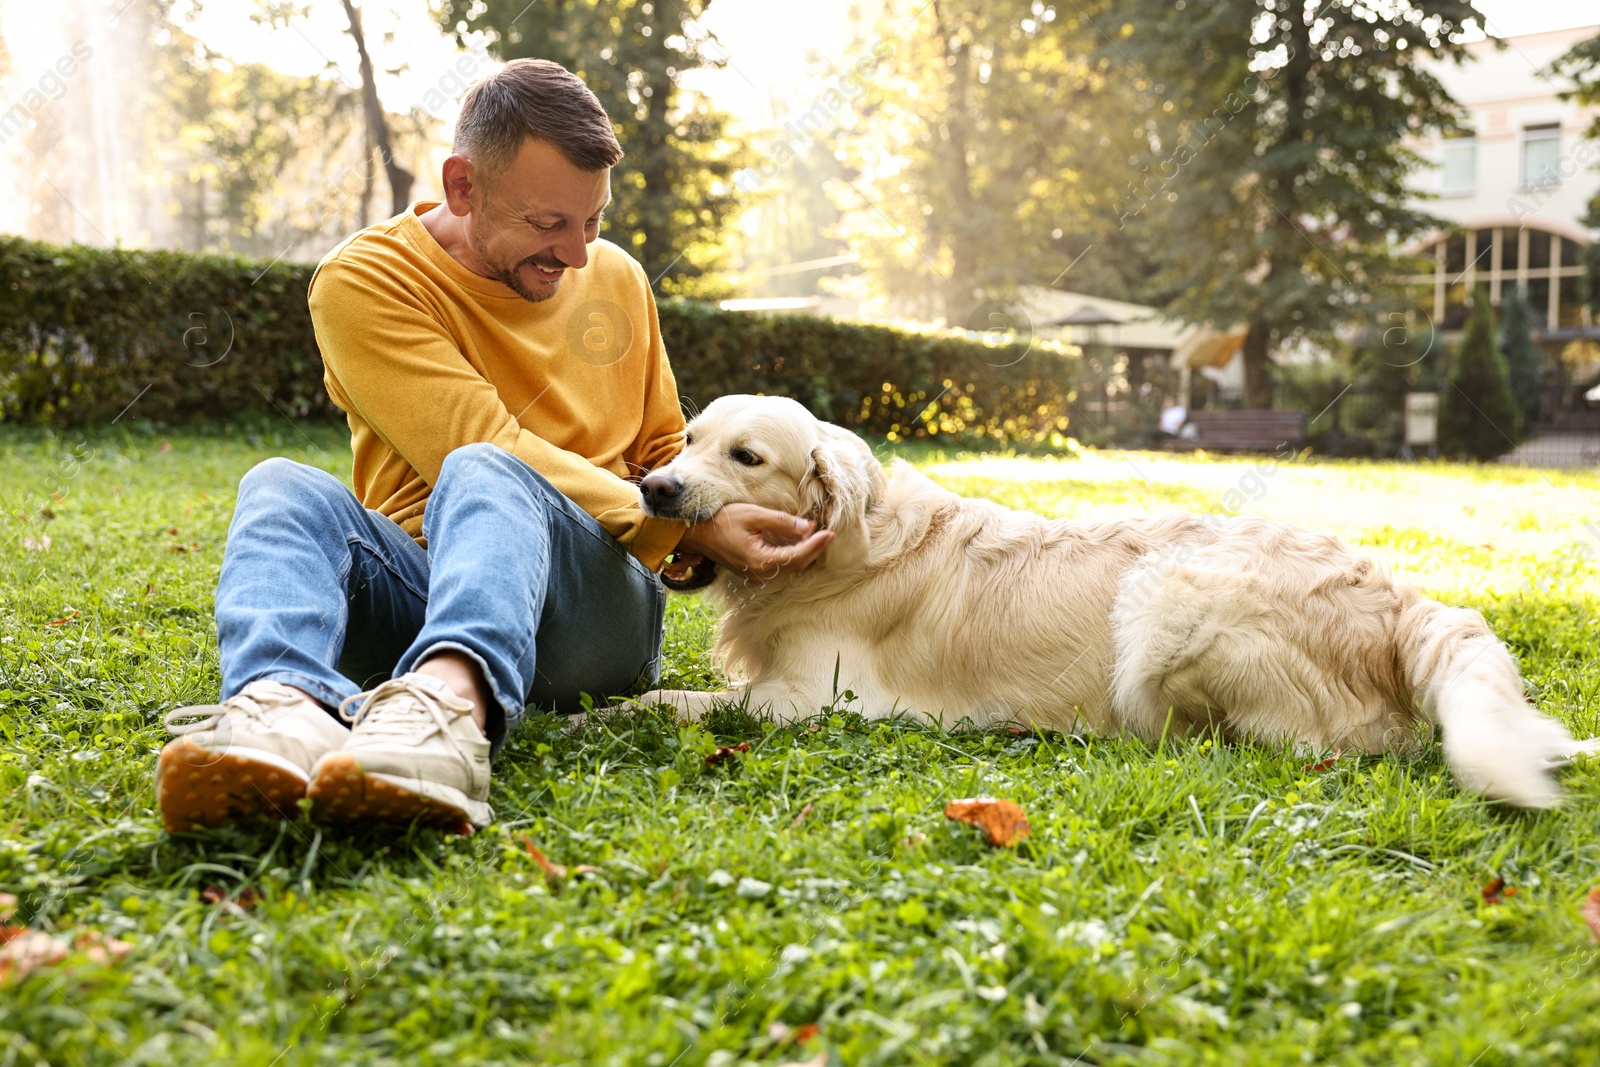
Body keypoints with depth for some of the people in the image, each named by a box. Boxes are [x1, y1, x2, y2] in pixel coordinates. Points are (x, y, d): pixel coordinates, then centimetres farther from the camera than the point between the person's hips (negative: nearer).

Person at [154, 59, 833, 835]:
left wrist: (710, 532, 2)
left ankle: (451, 702, -65)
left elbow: (665, 455, 25)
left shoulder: (615, 278, 15)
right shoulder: (366, 281, -1)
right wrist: (687, 530, -17)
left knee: (480, 476, -32)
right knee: (281, 487, -28)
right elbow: (491, 443, -13)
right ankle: (282, 705, -58)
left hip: (594, 604, 1)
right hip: (414, 589, 0)